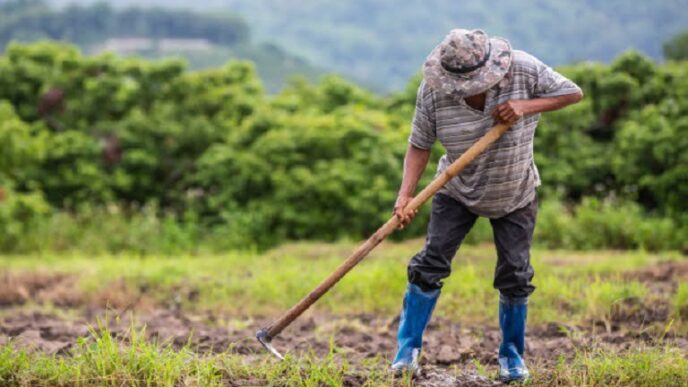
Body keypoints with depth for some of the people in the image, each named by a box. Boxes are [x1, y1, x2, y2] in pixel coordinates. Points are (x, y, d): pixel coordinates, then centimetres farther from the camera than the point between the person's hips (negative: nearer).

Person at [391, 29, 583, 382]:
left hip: (515, 196, 0)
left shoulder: (523, 70, -24)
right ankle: (408, 348, 5)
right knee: (431, 263, -9)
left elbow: (573, 93, -16)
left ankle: (512, 355, 21)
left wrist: (526, 106, -30)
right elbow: (419, 146, -16)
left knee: (515, 276, 2)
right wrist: (405, 195, -30)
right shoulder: (432, 91, -22)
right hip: (458, 192, 0)